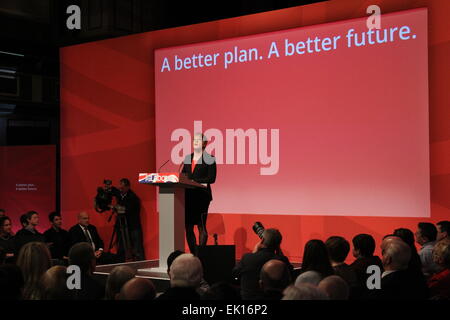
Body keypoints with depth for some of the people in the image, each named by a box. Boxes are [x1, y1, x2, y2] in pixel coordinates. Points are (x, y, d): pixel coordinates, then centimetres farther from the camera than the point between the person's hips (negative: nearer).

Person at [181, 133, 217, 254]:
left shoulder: (209, 159, -1)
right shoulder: (187, 158, 17)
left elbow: (211, 178, -9)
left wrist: (194, 181, -17)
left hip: (202, 195, -5)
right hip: (188, 195, 6)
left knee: (201, 226, -6)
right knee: (188, 226, 4)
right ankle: (193, 254, 11)